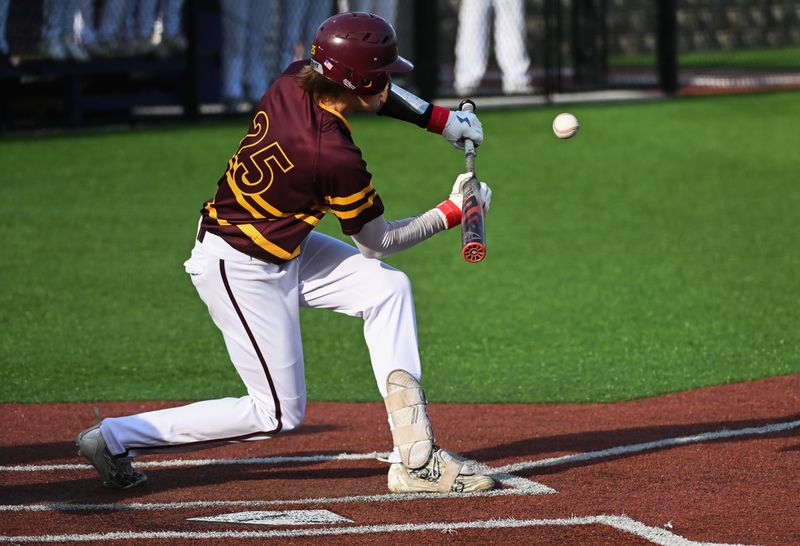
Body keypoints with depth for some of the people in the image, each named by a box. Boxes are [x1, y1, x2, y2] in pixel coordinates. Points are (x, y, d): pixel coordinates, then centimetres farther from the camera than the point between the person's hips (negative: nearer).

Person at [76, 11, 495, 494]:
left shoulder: (295, 80, -9)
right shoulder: (335, 156, -29)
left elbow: (374, 92, 16)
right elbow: (378, 242, -11)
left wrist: (442, 119, 9)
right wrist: (452, 214, 0)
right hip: (239, 269, -10)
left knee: (388, 288, 6)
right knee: (279, 413, -1)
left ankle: (415, 459, 6)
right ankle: (116, 438, 4)